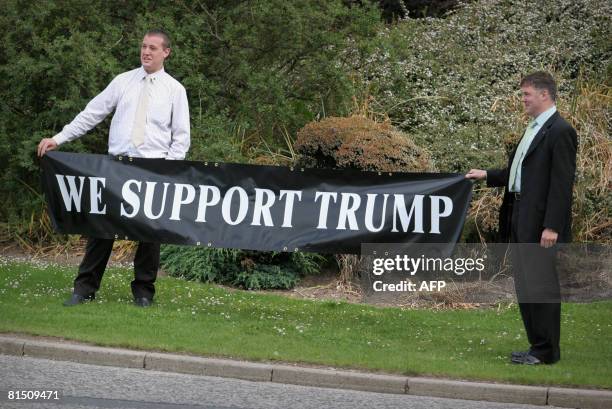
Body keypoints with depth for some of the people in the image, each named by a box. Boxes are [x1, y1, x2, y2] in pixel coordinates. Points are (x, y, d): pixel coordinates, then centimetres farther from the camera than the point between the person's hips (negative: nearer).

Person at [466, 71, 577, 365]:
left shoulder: (560, 132, -13)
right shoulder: (534, 129, 16)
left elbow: (562, 183, -17)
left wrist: (552, 226, -21)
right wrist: (487, 175, 18)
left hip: (541, 223, -10)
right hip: (520, 220, 10)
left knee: (540, 286, -5)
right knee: (525, 286, 13)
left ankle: (546, 351, 1)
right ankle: (538, 345, 21)